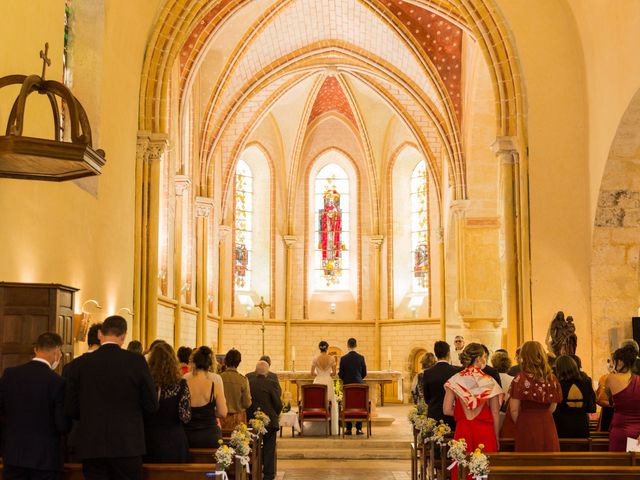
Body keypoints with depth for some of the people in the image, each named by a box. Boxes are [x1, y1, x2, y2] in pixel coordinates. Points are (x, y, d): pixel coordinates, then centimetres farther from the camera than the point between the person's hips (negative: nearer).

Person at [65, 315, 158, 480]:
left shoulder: (83, 363, -2)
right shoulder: (136, 361, -7)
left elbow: (71, 408, 3)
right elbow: (151, 405, -3)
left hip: (91, 446, 2)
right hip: (127, 444, -2)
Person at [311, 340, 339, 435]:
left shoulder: (315, 359, -5)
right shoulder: (332, 359, -5)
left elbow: (312, 373, -3)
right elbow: (334, 373, -1)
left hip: (318, 382, 0)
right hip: (328, 382, 0)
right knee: (331, 405, 6)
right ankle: (332, 429, 6)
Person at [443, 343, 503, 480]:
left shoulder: (455, 380, -1)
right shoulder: (489, 381, -4)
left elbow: (447, 410, -3)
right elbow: (495, 414, -1)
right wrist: (496, 437, 8)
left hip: (462, 431, 1)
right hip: (485, 432, -1)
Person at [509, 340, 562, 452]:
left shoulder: (521, 379, -10)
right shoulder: (552, 378, 3)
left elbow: (514, 410, -8)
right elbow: (552, 408, 10)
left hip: (527, 426, -4)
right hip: (547, 425, 4)